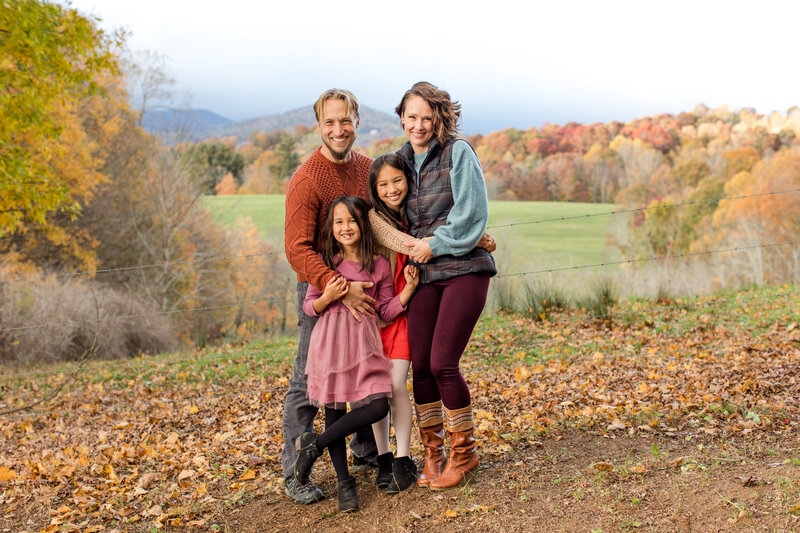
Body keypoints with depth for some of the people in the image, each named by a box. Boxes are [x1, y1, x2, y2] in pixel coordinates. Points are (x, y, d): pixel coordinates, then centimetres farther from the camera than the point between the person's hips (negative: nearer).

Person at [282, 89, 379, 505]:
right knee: (308, 381, -3)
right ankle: (295, 474, 9)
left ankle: (367, 451, 33)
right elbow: (297, 250, -23)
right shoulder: (306, 181, -17)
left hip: (362, 286, 6)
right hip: (320, 288, -6)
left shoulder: (368, 168, 5)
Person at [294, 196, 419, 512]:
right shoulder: (326, 262, 3)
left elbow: (387, 311, 9)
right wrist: (327, 297, -12)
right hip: (330, 343, -1)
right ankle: (344, 482, 18)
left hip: (364, 343, 1)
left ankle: (315, 444, 4)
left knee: (378, 406, -12)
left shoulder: (379, 266, 5)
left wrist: (408, 289, -4)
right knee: (334, 411, 1)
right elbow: (309, 306, 7)